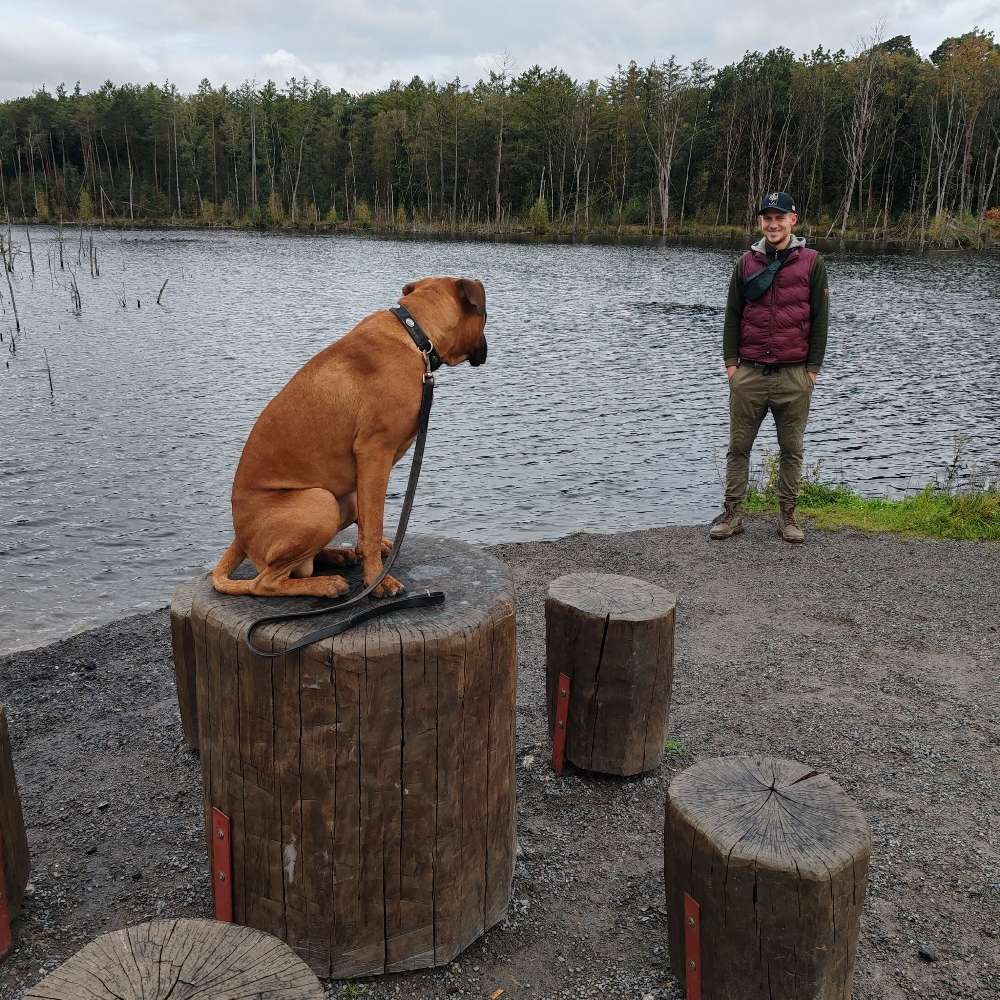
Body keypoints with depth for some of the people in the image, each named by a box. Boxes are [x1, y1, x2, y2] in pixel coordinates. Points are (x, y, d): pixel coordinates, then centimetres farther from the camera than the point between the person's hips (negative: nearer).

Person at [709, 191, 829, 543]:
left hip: (794, 375, -1)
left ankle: (787, 515, 15)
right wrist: (730, 361, 3)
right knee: (738, 446, 3)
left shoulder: (811, 262, 2)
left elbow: (819, 318, 2)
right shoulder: (747, 262, 8)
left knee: (791, 449, 6)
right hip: (749, 373, 2)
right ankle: (732, 513, 11)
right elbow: (733, 314, 10)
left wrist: (813, 368, -2)